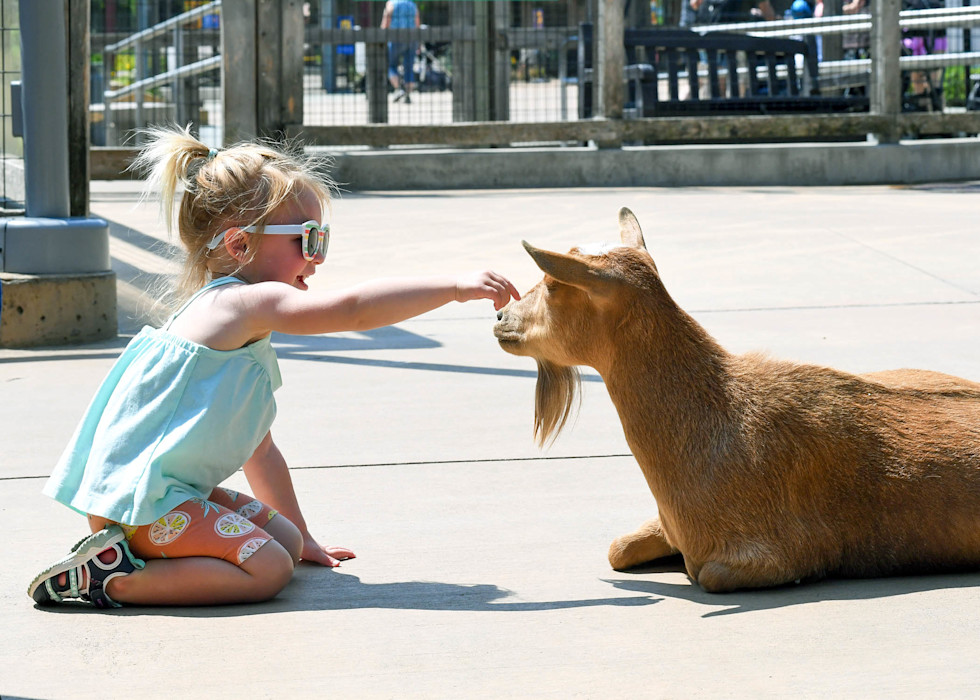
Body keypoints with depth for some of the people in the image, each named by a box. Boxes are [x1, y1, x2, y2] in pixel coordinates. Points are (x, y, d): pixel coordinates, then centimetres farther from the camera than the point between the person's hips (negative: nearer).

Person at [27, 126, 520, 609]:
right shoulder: (248, 302, -11)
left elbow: (258, 446, 29)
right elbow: (353, 309, -25)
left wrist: (301, 536, 32)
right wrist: (456, 287, -23)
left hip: (173, 488, 11)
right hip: (138, 495, -11)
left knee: (284, 539, 11)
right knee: (267, 569, -17)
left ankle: (125, 550, 7)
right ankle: (115, 577, -16)